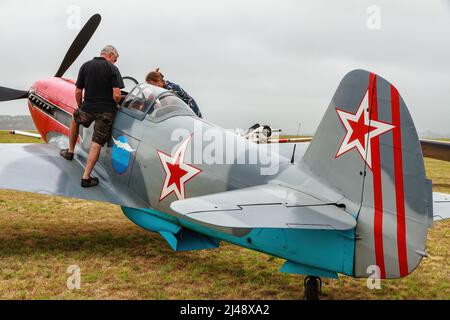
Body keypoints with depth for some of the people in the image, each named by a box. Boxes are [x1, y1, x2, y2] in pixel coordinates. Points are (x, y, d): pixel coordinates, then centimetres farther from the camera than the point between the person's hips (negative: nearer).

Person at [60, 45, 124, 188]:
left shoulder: (85, 66, 5)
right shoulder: (112, 69, -6)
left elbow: (78, 92, 6)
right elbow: (116, 95, -15)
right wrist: (116, 105, 6)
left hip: (87, 108, 3)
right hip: (106, 111, -3)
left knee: (75, 119, 35)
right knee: (97, 144, 0)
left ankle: (70, 151, 42)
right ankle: (86, 178, -3)